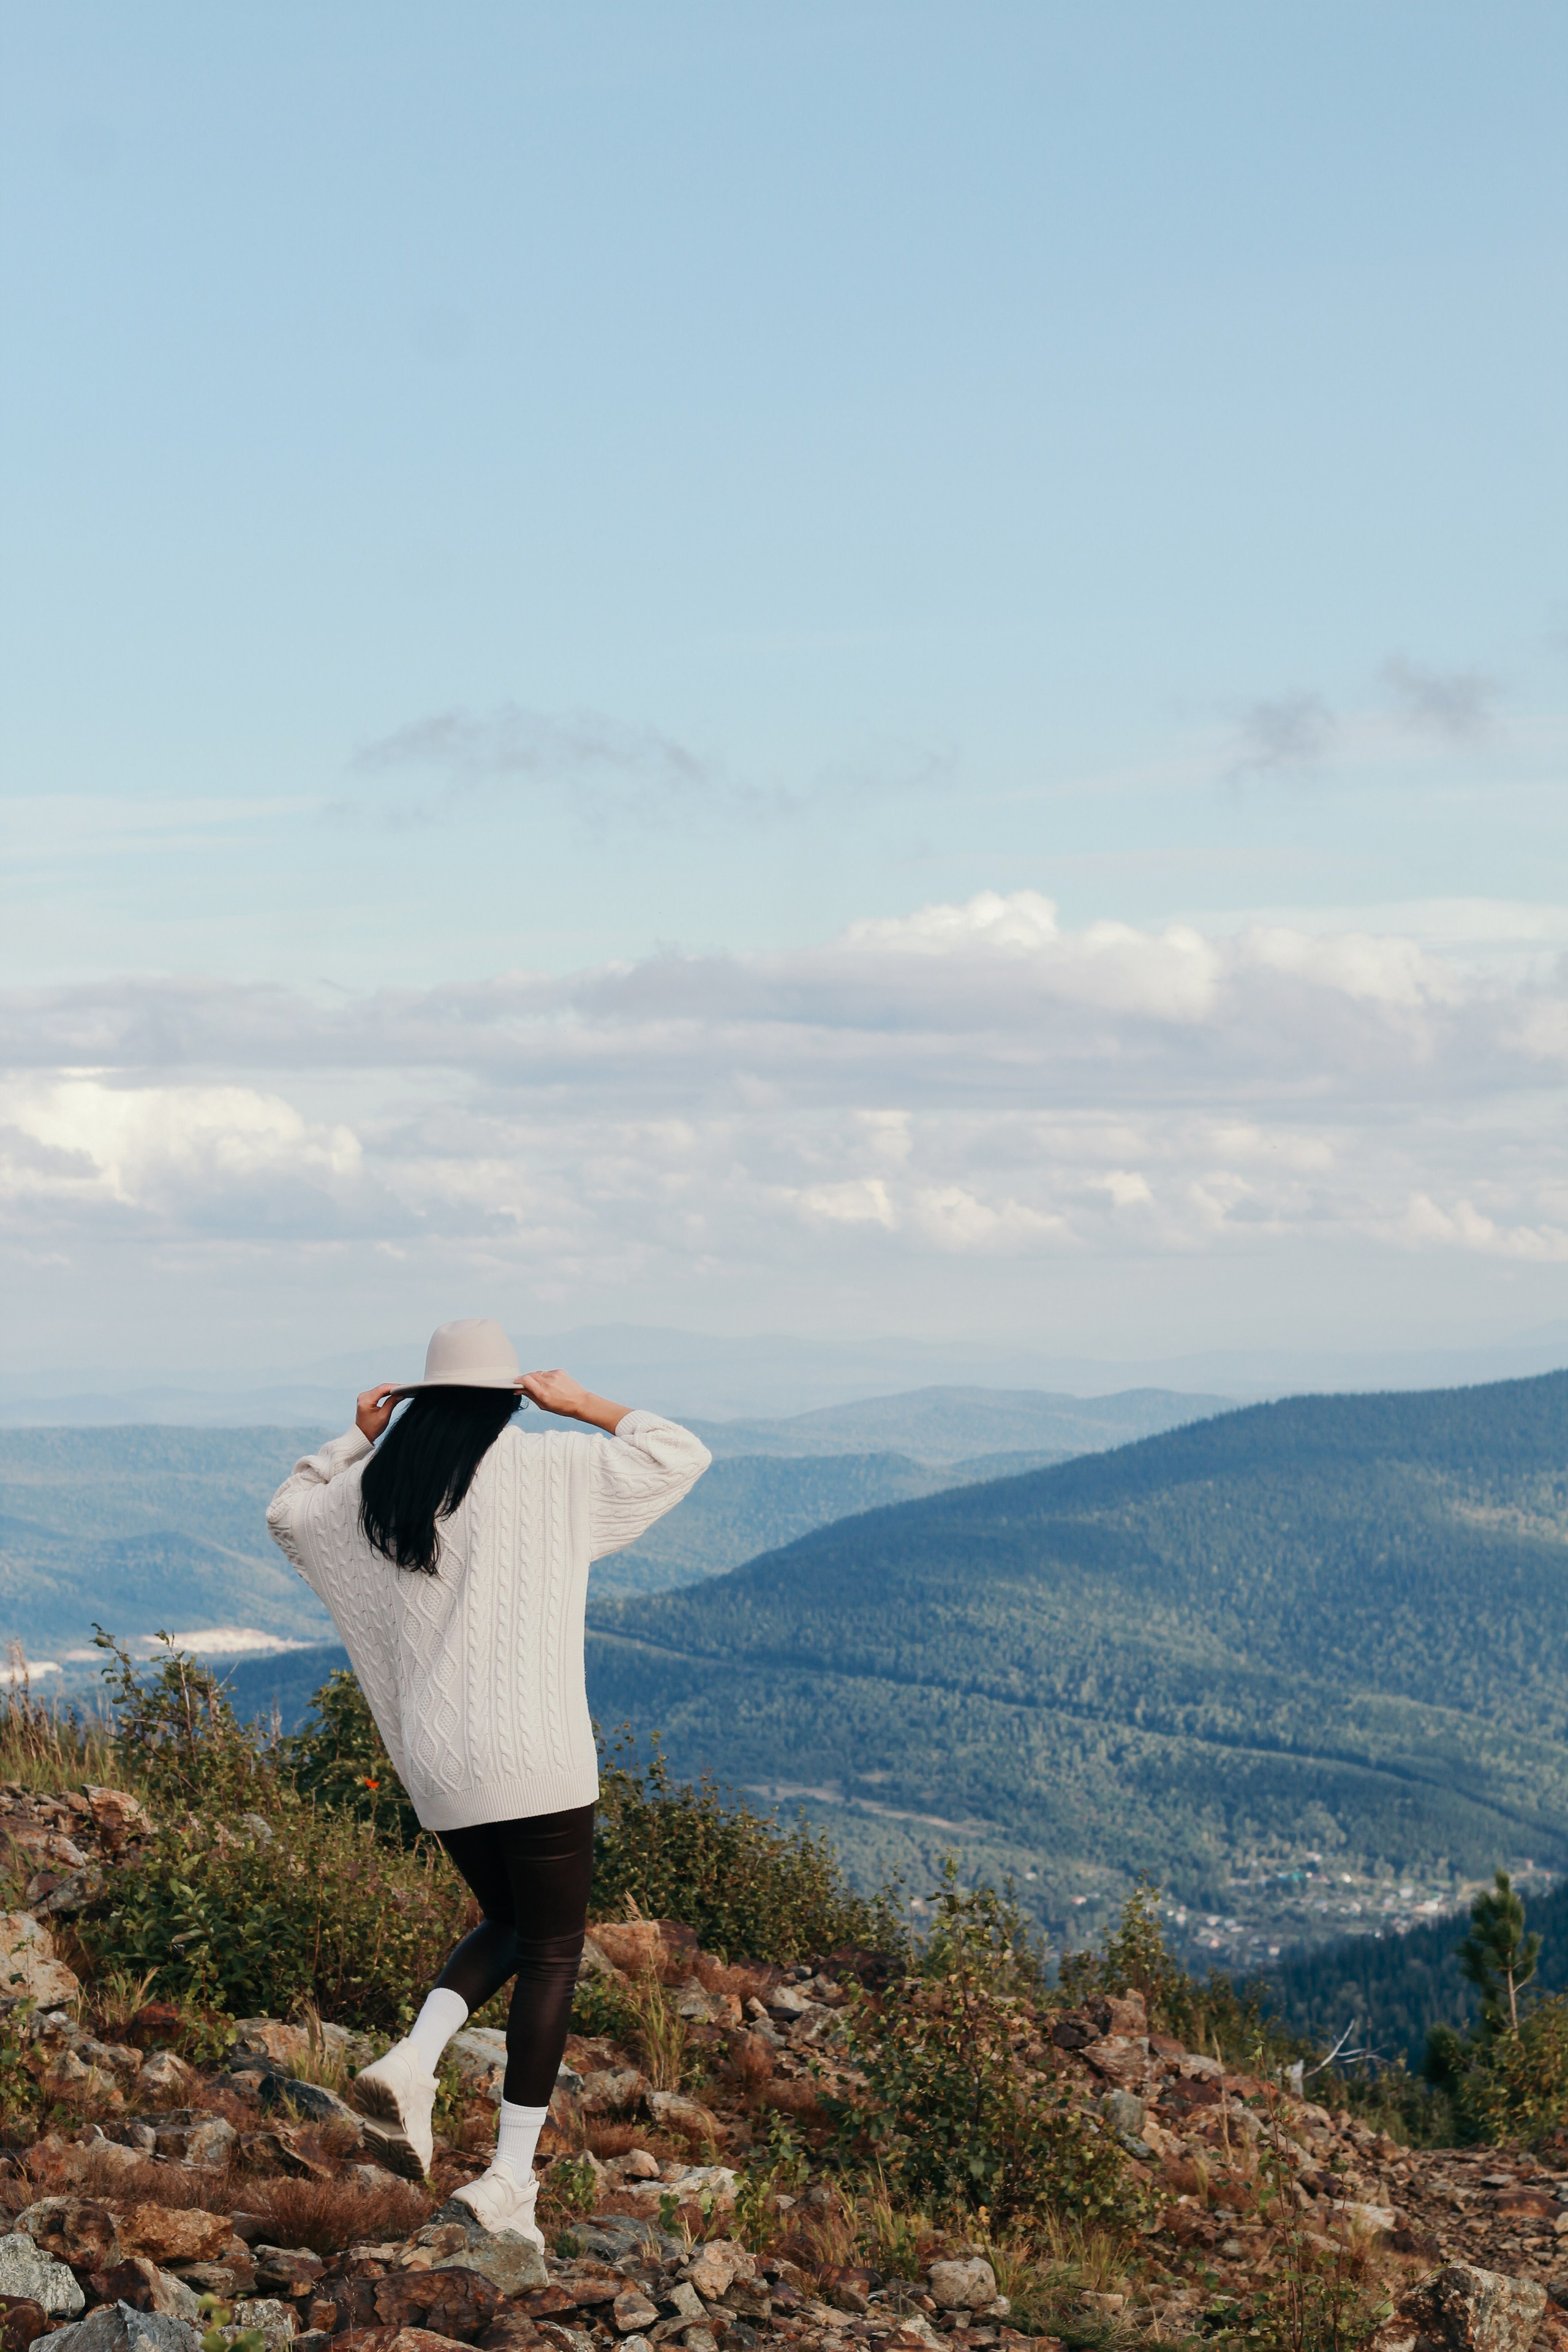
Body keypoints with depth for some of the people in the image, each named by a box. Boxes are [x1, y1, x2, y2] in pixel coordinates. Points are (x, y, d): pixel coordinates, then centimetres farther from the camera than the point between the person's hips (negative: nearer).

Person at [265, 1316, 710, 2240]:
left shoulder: (379, 1486, 7)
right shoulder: (547, 1465, -5)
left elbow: (290, 1513, 27)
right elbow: (681, 1455, 4)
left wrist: (358, 1439, 23)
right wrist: (584, 1404, 9)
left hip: (437, 1764, 5)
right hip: (536, 1758, -5)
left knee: (509, 1924, 25)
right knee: (553, 1953, 5)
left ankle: (412, 2061, 1)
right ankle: (512, 2179, 1)